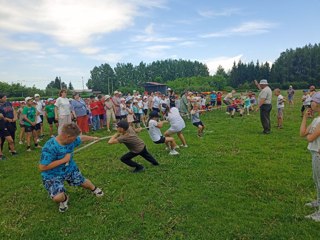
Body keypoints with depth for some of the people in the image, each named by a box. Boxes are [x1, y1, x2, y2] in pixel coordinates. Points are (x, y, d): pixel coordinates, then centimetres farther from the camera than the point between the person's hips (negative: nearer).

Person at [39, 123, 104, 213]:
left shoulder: (71, 140, -15)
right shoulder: (50, 147, -35)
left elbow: (81, 138, 8)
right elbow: (42, 167, -33)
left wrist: (93, 138, 24)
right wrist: (63, 160, -30)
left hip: (69, 168, 6)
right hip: (53, 175, -5)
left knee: (83, 182, 18)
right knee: (58, 197, -24)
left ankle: (94, 188, 53)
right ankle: (64, 199, 13)